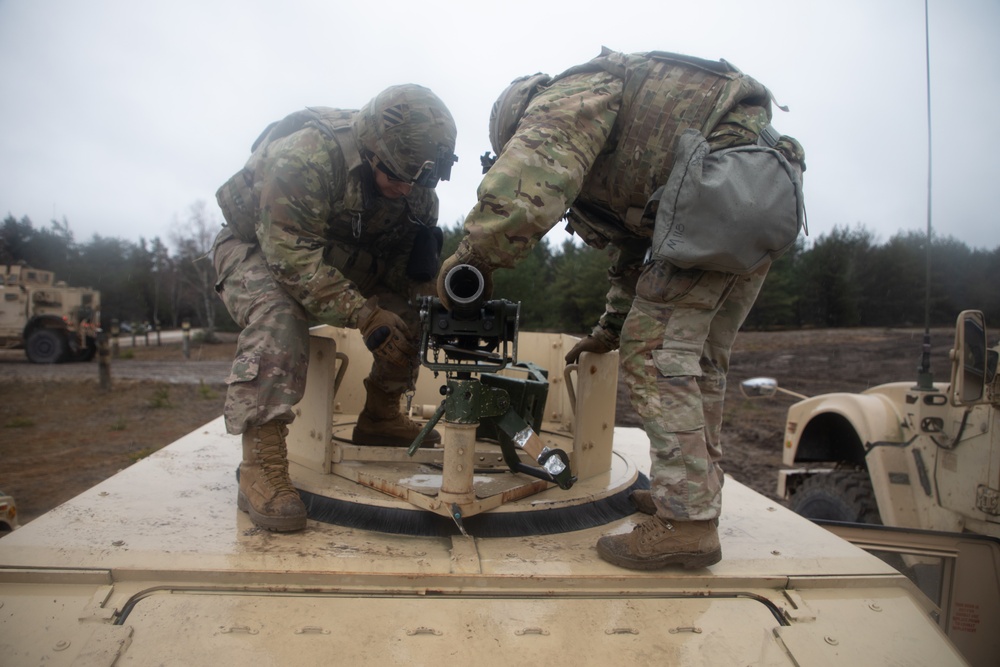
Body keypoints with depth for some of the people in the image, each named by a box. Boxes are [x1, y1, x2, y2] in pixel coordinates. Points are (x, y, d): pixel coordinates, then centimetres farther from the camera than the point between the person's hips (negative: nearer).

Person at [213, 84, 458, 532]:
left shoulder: (415, 187, -13)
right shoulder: (305, 156, -36)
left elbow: (412, 259, -4)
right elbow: (292, 254, -37)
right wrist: (363, 315, -42)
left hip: (340, 257, 6)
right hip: (257, 247, -6)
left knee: (410, 309, -7)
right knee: (277, 318, -36)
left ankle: (379, 418, 11)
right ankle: (261, 469, -35)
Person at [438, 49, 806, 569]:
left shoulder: (573, 92, 2)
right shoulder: (610, 171, 31)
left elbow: (530, 167, -19)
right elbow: (633, 249, 35)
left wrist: (473, 255, -16)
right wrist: (612, 328, 35)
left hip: (723, 186, -10)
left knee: (655, 353, -8)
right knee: (700, 359, 16)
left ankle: (686, 521, -8)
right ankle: (696, 493, 25)